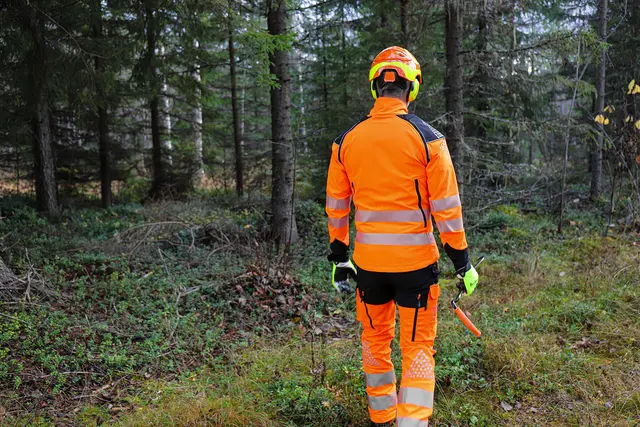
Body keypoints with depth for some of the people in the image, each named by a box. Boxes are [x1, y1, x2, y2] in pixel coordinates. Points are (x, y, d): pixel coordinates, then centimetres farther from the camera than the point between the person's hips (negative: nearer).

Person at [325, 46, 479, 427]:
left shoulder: (347, 140, 1)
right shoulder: (426, 138, -9)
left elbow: (337, 205, 6)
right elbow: (446, 206, -9)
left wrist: (339, 256, 16)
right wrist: (462, 260, 0)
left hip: (368, 261, 3)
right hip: (415, 260, -3)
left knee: (376, 340, 20)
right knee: (418, 348, 9)